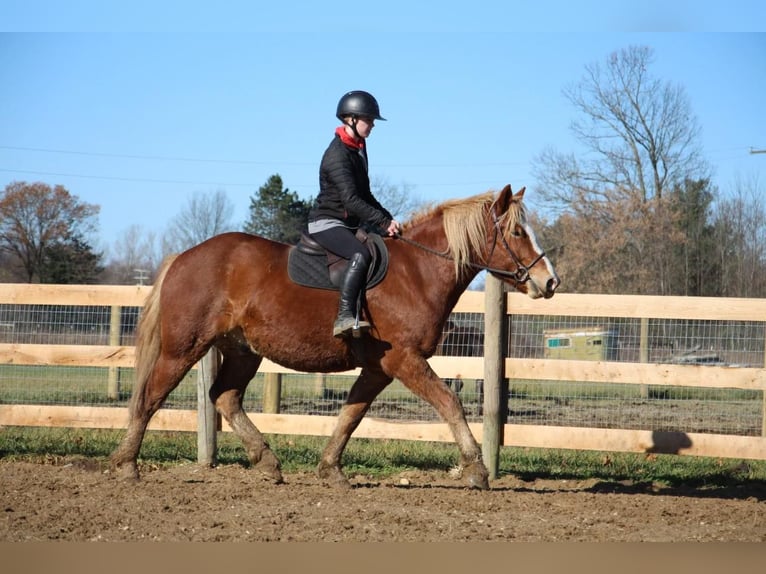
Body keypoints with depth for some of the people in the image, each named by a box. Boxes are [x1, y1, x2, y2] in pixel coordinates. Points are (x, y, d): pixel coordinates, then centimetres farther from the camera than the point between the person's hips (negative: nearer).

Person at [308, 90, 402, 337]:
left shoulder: (359, 148, 13)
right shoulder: (337, 155, -17)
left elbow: (364, 195, 20)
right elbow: (351, 200, -25)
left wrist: (388, 219, 8)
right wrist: (384, 222, -25)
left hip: (349, 224, 10)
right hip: (326, 223, -10)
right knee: (361, 255, -33)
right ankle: (344, 317, -41)